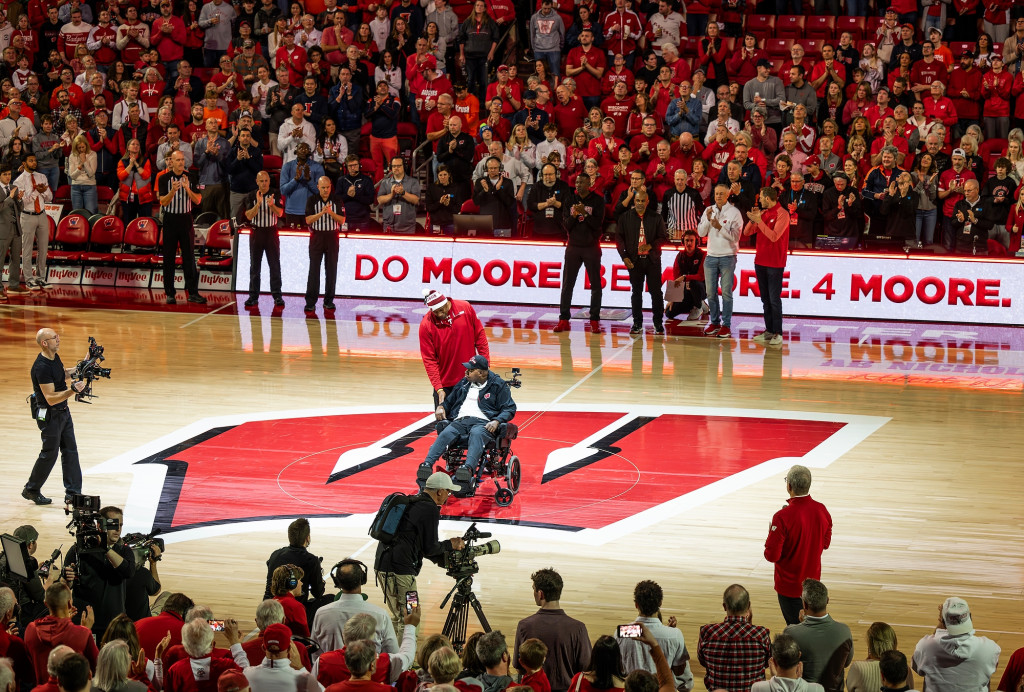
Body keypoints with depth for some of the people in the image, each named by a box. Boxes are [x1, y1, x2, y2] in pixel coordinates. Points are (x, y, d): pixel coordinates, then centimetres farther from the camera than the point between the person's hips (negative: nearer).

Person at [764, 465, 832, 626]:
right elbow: (825, 544, 7)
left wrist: (770, 538, -3)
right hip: (813, 580, 5)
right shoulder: (821, 510, -9)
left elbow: (772, 556, -21)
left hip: (790, 584, -5)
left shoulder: (783, 517, -26)